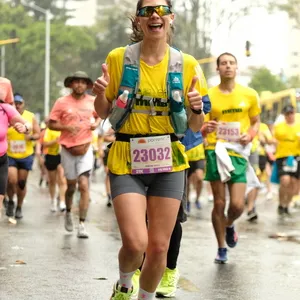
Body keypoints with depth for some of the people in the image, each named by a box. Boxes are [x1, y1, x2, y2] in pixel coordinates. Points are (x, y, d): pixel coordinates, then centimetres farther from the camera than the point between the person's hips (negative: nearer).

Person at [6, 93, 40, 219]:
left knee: (21, 183, 8)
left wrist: (31, 136, -17)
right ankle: (10, 202, 15)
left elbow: (38, 134, 3)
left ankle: (19, 208, 25)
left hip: (26, 156, 2)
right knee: (12, 181, -14)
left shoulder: (31, 117, -2)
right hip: (9, 156, -2)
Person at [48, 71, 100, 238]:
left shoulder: (92, 101, 4)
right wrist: (67, 127, -18)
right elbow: (51, 124, -2)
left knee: (84, 186, -11)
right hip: (68, 150, 0)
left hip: (86, 149, 0)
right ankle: (68, 213, 41)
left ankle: (82, 225, -10)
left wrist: (96, 124, 1)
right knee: (71, 185, 13)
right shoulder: (62, 102, -3)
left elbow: (98, 115, 23)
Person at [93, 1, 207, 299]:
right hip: (127, 162, -2)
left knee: (159, 247, 4)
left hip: (168, 162, 2)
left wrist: (197, 109, -16)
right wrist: (101, 93, -15)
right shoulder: (118, 58, -3)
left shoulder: (186, 64, 0)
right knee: (135, 243, -15)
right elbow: (102, 112, 6)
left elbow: (195, 127, 6)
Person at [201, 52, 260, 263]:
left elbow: (256, 122, 15)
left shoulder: (249, 95, 5)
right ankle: (222, 249, 16)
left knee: (237, 205, -8)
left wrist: (250, 135, -7)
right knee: (219, 203, 1)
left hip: (238, 153, 1)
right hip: (215, 151, 0)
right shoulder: (209, 95, 3)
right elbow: (202, 129, 7)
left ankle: (229, 225, 28)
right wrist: (206, 128, -16)